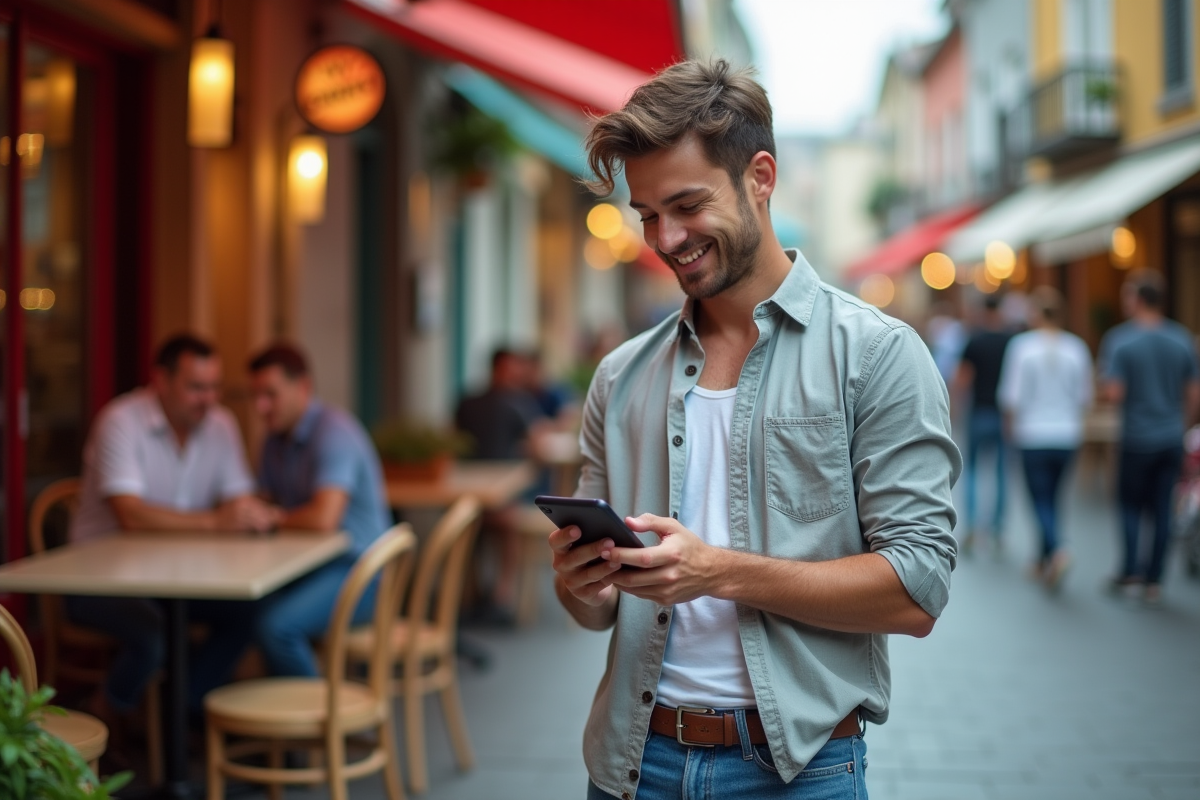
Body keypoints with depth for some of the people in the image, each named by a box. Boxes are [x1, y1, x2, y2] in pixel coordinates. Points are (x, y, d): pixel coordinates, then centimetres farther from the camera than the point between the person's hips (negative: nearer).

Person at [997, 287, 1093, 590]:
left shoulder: (1022, 345, -9)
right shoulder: (1076, 347, 0)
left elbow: (1011, 397, -8)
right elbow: (1085, 397, 4)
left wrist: (1013, 424, 9)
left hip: (1034, 433, -4)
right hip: (1068, 434, 4)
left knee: (1041, 498, 2)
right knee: (1051, 496, 16)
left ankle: (1056, 551, -21)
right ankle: (1044, 561, 25)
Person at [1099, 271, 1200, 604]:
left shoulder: (1119, 339, -11)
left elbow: (1114, 394, -16)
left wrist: (1106, 379, 5)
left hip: (1137, 438, -3)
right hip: (1172, 439, 4)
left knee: (1130, 502, 11)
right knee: (1161, 508, 8)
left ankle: (1131, 570, 2)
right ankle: (1154, 581, 12)